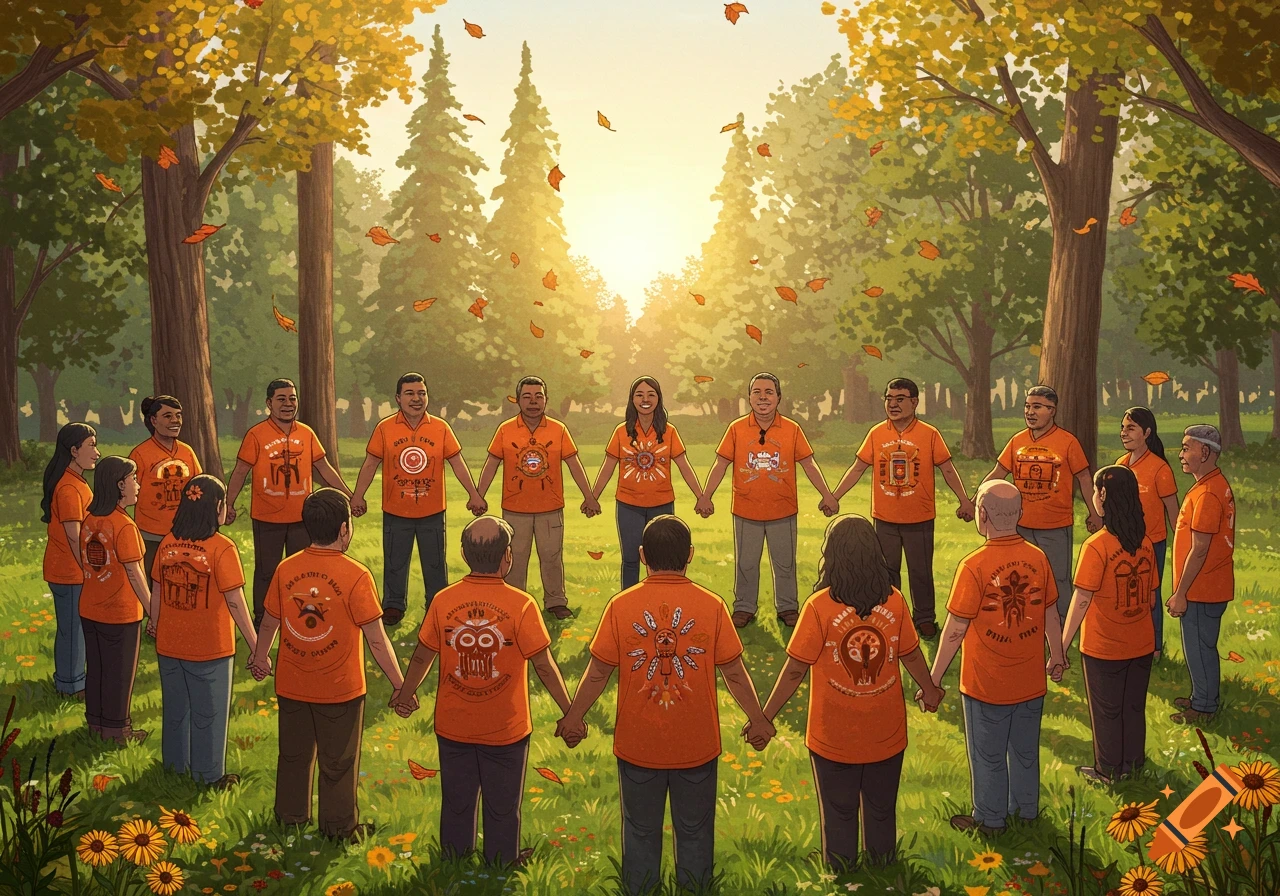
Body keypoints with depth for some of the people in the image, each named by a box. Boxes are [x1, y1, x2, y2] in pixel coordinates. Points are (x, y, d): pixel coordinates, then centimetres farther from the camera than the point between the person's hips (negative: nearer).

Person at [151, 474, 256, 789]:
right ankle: (208, 775, 22)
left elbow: (156, 592, 5)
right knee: (208, 714, 11)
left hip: (169, 645, 5)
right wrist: (255, 647, -11)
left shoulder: (167, 543, -4)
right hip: (210, 648, -5)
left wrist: (155, 624, 24)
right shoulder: (221, 548, -18)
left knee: (175, 708, 21)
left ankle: (175, 766, 36)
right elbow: (235, 602, -18)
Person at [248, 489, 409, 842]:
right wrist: (399, 685, -9)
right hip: (340, 689, -4)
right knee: (338, 762, 13)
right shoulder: (356, 576, -20)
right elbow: (377, 640, -17)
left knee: (294, 754, 22)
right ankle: (340, 827, 26)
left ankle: (290, 816, 38)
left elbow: (269, 622, 6)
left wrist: (260, 657, 26)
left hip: (292, 685, 4)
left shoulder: (286, 569, -8)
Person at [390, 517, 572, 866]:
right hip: (506, 731, -2)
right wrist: (570, 713, -2)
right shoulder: (521, 605, -19)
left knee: (456, 804, 20)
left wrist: (405, 695, 19)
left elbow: (422, 657, 0)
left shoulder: (443, 601, -11)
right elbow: (544, 666, -14)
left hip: (453, 728, 3)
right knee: (502, 808, 16)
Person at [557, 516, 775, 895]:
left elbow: (599, 671, -5)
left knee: (641, 832, 17)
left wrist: (573, 717, 10)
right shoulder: (711, 605, -11)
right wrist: (757, 719, 9)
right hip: (697, 745, 0)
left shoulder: (621, 606, -10)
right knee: (695, 833, 16)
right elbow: (733, 672, -6)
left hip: (637, 745, 0)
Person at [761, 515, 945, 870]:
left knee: (839, 815, 15)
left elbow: (794, 670, -16)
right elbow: (911, 655, 3)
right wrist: (929, 689, 23)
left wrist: (765, 716, -5)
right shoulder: (894, 601, -10)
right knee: (882, 813, 21)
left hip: (833, 739, -3)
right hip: (886, 735, 3)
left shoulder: (819, 607, -19)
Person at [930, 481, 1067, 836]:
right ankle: (1026, 812, 38)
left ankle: (989, 821, 28)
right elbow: (1051, 616, 4)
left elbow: (955, 631, -19)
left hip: (987, 686, -5)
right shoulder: (1038, 558, -8)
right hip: (1030, 682, 5)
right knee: (1025, 752, 22)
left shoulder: (974, 567, -23)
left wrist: (933, 679, -9)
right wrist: (1057, 656, 21)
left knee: (988, 757, 13)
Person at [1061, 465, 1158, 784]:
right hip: (1141, 645, 5)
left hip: (1104, 649, -5)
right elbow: (1152, 598, 5)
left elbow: (1081, 600, -22)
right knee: (1134, 706, 21)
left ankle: (1108, 770, 26)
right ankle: (1133, 761, 36)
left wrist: (1062, 646, -15)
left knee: (1107, 711, 12)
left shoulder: (1096, 546, -23)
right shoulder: (1145, 543, -4)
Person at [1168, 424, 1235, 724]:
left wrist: (1180, 593, -18)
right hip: (1210, 587, 10)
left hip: (1202, 591, -10)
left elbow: (1199, 550, -23)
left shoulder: (1206, 494, -23)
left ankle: (1203, 709, 16)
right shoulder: (1217, 484, 9)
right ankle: (1202, 698, 33)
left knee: (1199, 648, 3)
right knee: (1202, 647, 20)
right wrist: (1183, 590, 19)